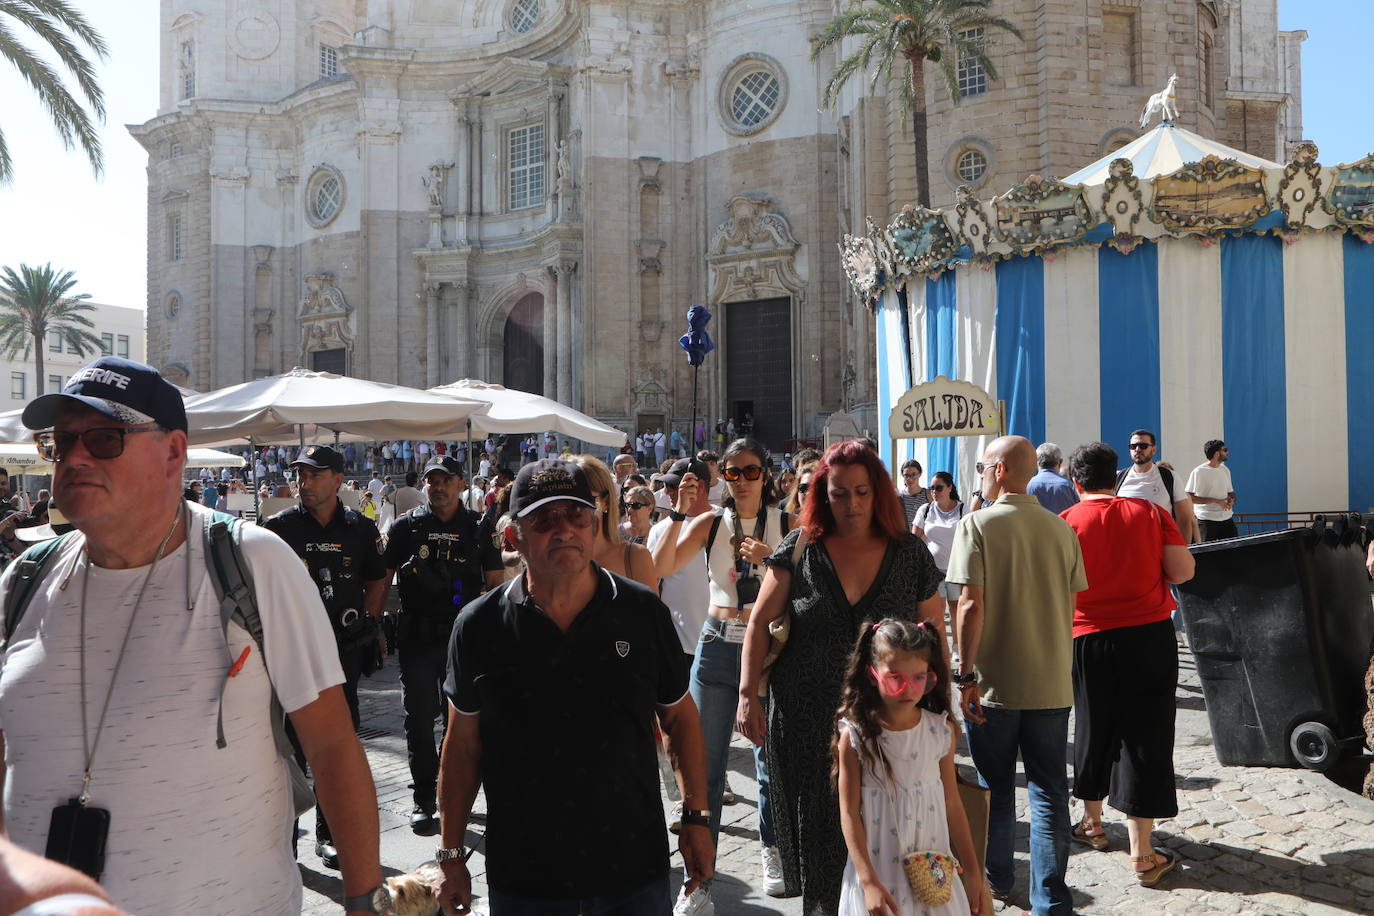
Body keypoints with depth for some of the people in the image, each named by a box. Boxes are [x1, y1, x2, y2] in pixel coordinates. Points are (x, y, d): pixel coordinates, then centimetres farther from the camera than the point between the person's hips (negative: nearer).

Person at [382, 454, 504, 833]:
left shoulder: (479, 528, 5)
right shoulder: (406, 526, 4)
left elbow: (496, 584, 7)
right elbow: (382, 578, 6)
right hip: (417, 637, -1)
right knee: (419, 717, 1)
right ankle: (423, 799, 11)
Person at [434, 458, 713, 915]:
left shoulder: (643, 612, -3)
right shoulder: (479, 625, -4)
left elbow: (680, 716, 7)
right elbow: (463, 744, 3)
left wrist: (695, 817, 4)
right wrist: (451, 855, 4)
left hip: (635, 868, 1)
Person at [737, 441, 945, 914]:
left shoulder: (911, 555, 2)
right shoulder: (799, 550, 1)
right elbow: (760, 622, 4)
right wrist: (747, 694, -2)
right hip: (804, 723, 0)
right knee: (816, 838, 7)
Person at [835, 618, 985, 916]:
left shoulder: (941, 731, -3)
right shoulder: (855, 736, -11)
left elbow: (952, 804, 5)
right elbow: (849, 813, -10)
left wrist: (972, 869, 9)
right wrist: (869, 882, -14)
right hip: (878, 867, -2)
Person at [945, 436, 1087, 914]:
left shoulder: (978, 525, -10)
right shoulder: (1061, 529, 2)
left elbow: (971, 606, -16)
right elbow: (1070, 604, 7)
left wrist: (966, 675, -10)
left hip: (995, 683, -2)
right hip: (1052, 682, 3)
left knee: (996, 786, 14)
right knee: (1049, 790, 7)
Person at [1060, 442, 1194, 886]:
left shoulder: (1065, 523, -5)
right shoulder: (1149, 513, -1)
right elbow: (1183, 570, -4)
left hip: (1090, 641, 0)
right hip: (1151, 636, 0)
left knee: (1093, 730, 18)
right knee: (1143, 737, 2)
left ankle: (1092, 822, 35)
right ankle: (1142, 854, 2)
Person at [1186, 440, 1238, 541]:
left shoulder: (1225, 470, 13)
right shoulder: (1198, 472, -9)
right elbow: (1190, 497, -13)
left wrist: (1231, 500, -2)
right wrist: (1216, 501, -17)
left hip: (1227, 518, 6)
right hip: (1207, 520, -6)